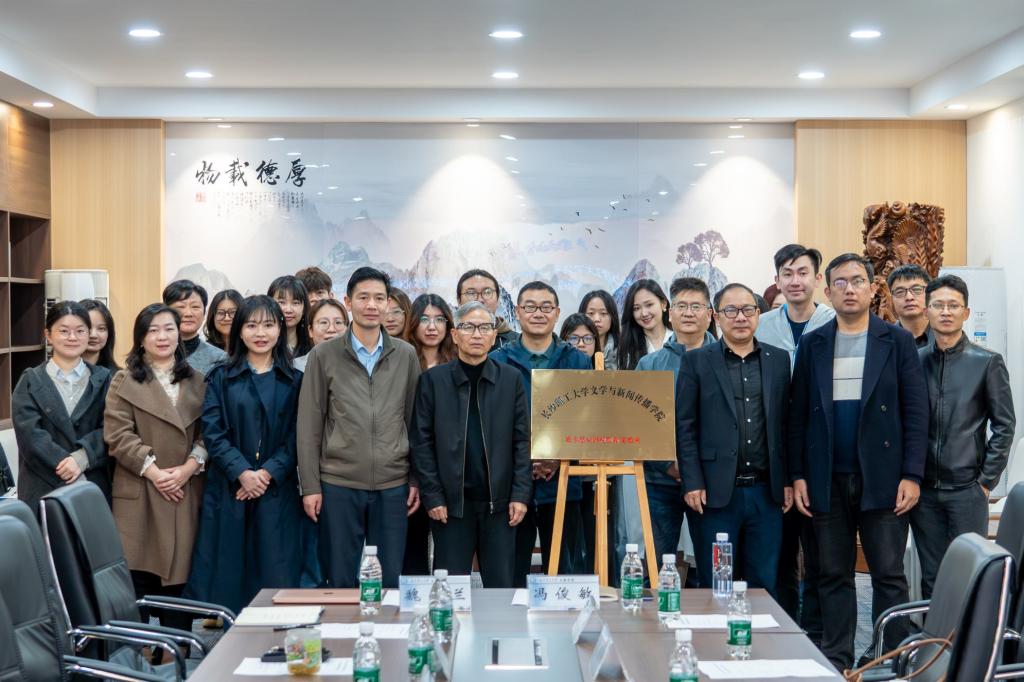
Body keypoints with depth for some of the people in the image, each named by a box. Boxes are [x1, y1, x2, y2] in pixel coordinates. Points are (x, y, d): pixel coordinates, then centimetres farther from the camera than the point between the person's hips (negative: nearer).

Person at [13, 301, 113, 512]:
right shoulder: (31, 382, 9)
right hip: (44, 490, -1)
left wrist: (81, 459, -16)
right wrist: (65, 464, -16)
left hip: (95, 489, 1)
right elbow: (30, 434, -5)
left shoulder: (103, 379, 11)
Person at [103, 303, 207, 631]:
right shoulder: (124, 382, 5)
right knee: (137, 570, -5)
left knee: (180, 573, 2)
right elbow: (118, 434, -5)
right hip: (139, 492, -2)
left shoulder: (197, 381, 14)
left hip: (186, 490, 3)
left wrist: (188, 468, -8)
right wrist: (153, 471, -13)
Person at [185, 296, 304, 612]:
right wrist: (242, 473, -14)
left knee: (275, 575, -2)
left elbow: (296, 438, 2)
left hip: (276, 491, 0)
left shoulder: (294, 381, 9)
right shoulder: (221, 378, 7)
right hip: (227, 490, 0)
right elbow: (212, 432, -2)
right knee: (227, 572, -1)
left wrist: (267, 473, -11)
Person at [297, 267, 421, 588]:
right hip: (338, 484, -1)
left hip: (392, 485, 1)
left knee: (389, 582, 6)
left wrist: (417, 479, 4)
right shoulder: (324, 355, 1)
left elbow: (414, 421, 9)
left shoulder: (406, 355, 6)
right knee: (341, 581, 6)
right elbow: (309, 425, 0)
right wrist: (310, 485, -4)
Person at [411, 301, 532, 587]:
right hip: (451, 502, -1)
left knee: (501, 585, 6)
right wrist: (432, 497, -6)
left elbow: (521, 440, 4)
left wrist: (520, 495, -3)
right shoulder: (433, 380, 1)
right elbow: (421, 442, -1)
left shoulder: (510, 379, 5)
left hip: (499, 502, 1)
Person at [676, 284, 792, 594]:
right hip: (717, 491, -2)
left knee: (764, 585, 8)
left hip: (767, 491, 2)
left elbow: (787, 424, 11)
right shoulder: (696, 361, 2)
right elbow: (685, 425, -1)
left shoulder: (779, 359, 10)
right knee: (714, 587, 4)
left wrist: (788, 480, 6)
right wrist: (692, 483, -7)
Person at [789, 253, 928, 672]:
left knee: (889, 575, 1)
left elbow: (915, 412, 0)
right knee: (833, 575, 7)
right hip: (827, 481, 2)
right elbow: (798, 414, 8)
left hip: (882, 479, -2)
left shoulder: (897, 341, 3)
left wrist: (912, 475, -8)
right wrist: (797, 475, 1)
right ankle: (835, 662, 15)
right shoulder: (812, 345, 9)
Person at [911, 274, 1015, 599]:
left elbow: (1004, 425, -1)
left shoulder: (987, 362, -1)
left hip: (968, 489, -3)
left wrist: (987, 480, -6)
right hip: (924, 488, 3)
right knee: (931, 576, 9)